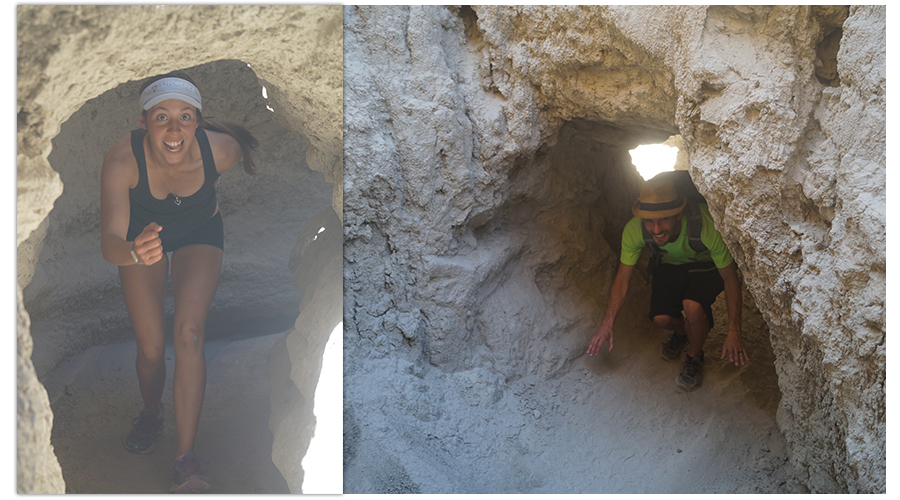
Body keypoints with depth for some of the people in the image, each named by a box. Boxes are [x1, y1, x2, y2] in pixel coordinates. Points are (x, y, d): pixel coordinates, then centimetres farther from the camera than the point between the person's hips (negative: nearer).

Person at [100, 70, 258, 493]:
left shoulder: (221, 148, -34)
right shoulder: (122, 161, -36)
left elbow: (247, 150, -6)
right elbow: (109, 244, -41)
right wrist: (134, 251, -65)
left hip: (199, 235, 0)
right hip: (142, 236, 0)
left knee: (189, 333, -20)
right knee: (150, 349, -4)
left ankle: (186, 463, -14)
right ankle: (151, 414, 32)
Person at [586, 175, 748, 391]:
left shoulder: (706, 224, -40)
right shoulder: (634, 230, -30)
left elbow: (731, 279, -27)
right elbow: (622, 279, -15)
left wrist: (734, 332, -31)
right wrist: (607, 325, -21)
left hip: (707, 266, -3)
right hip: (670, 265, 3)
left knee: (692, 306, -31)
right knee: (661, 318, -18)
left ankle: (694, 357, 0)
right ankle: (682, 331, 21)